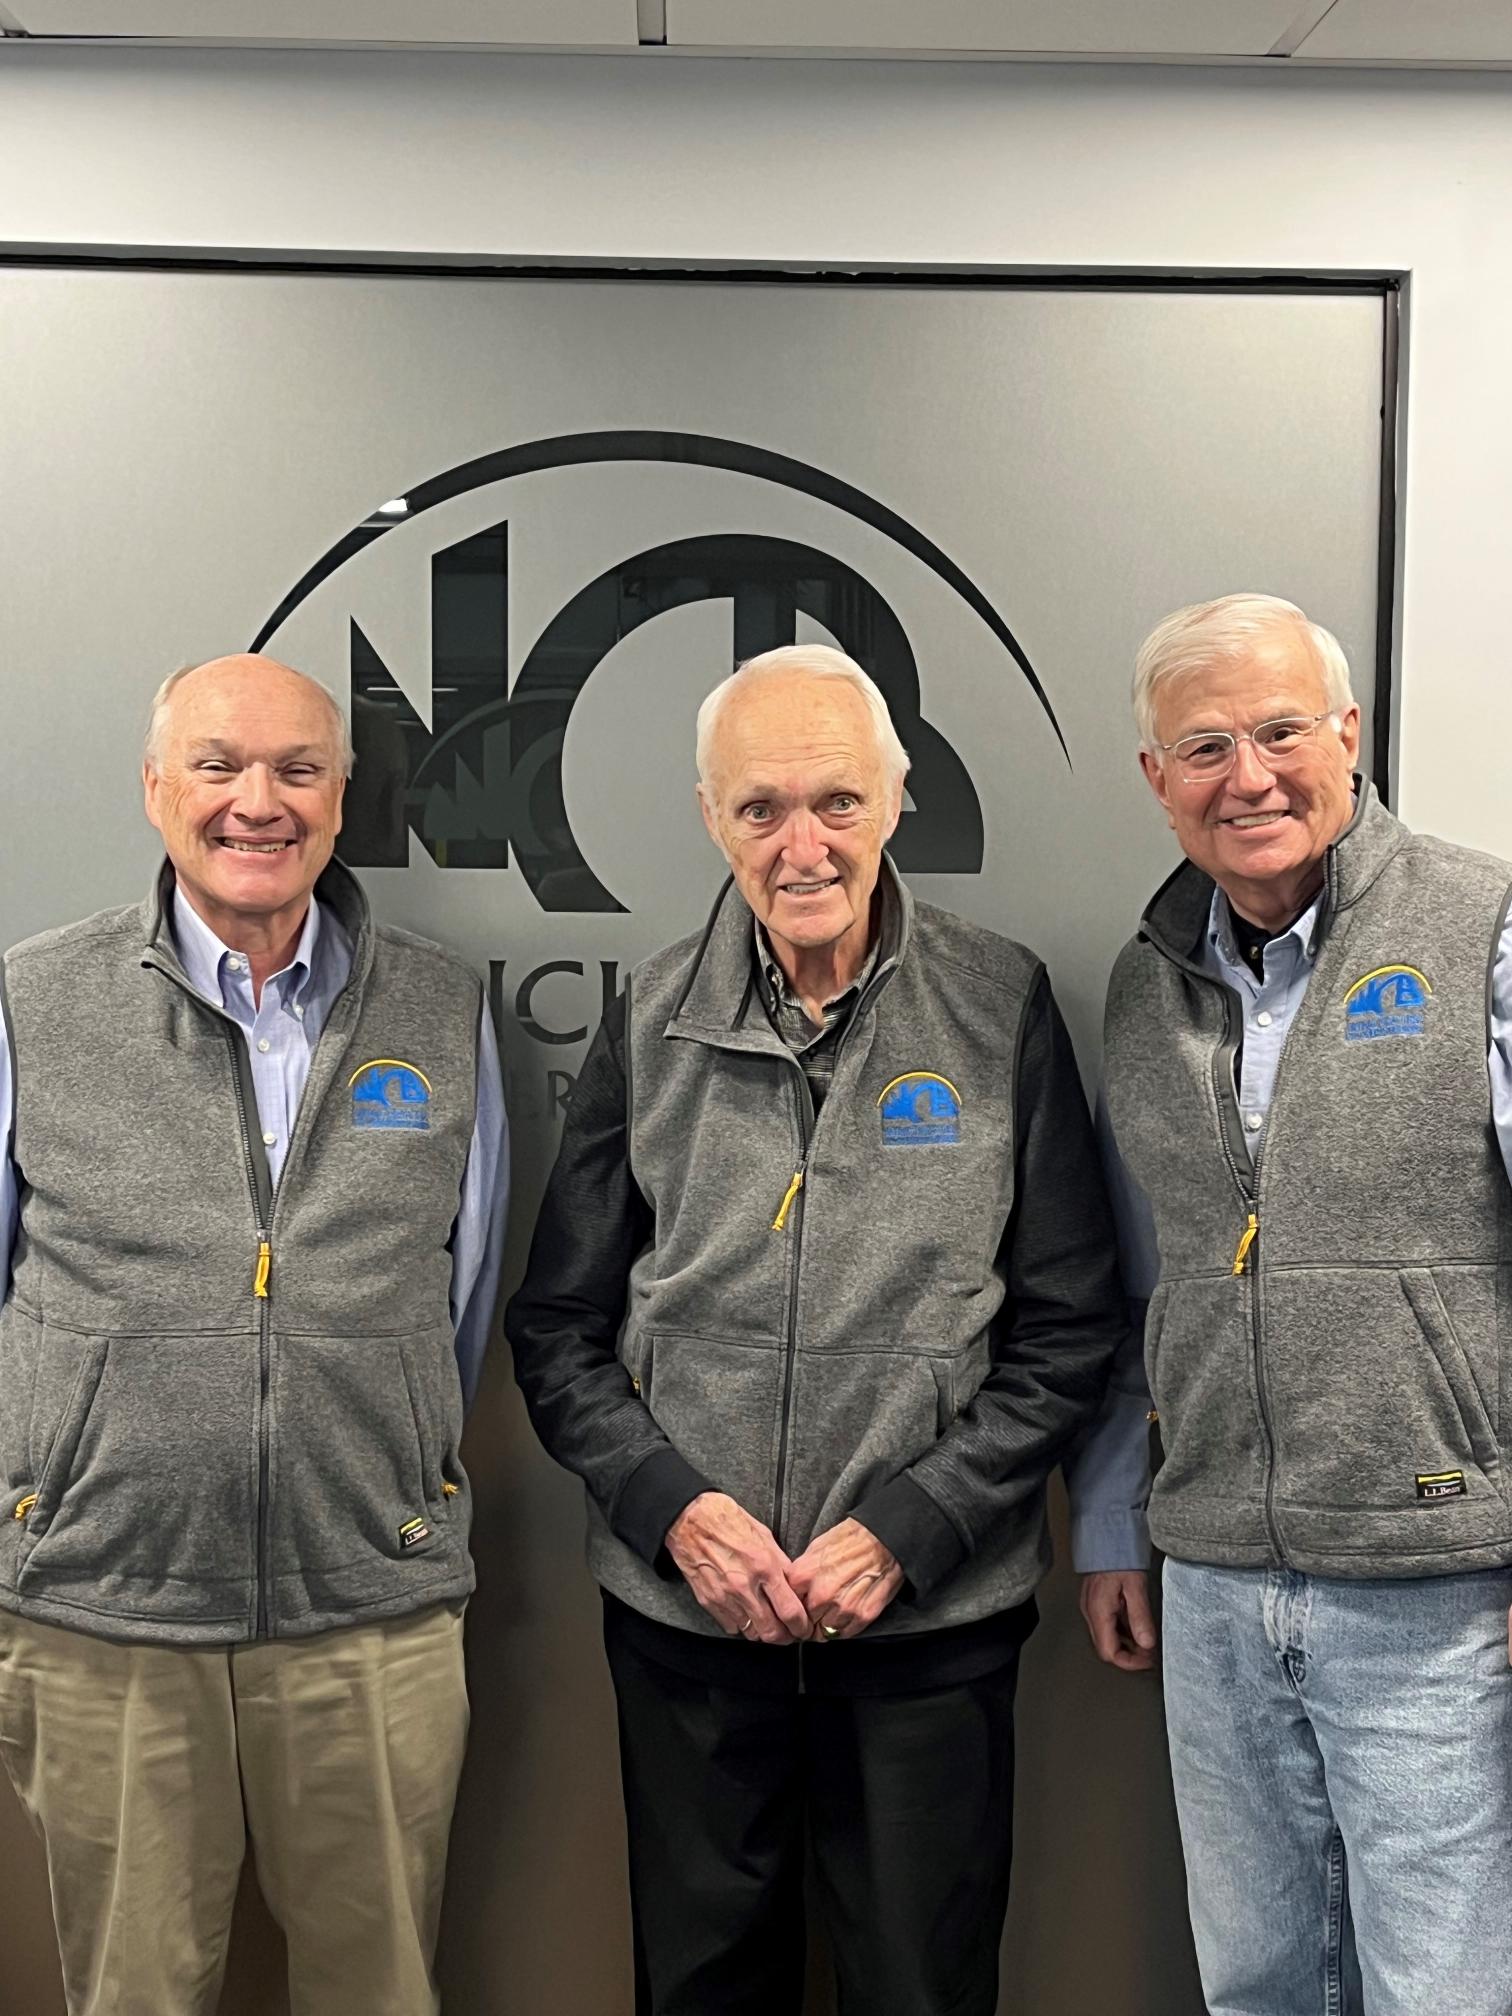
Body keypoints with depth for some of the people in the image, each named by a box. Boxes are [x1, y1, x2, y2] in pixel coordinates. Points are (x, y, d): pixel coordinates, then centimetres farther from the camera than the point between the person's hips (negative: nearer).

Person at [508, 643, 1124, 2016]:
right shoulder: (655, 1022, 0)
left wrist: (905, 1530, -12)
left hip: (932, 1616, -1)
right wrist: (671, 1507, -10)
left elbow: (1068, 1333, -3)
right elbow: (558, 1329, 4)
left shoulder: (1002, 1009, -5)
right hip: (682, 1610, 2)